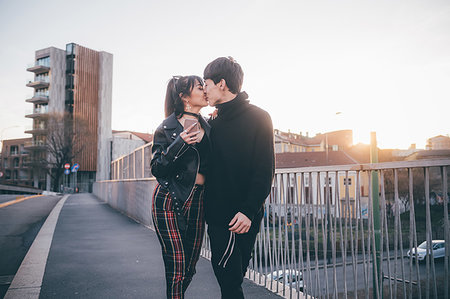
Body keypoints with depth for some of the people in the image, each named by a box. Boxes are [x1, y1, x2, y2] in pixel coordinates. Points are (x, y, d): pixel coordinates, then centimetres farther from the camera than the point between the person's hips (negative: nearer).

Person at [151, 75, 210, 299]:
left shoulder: (207, 127, 12)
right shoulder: (168, 127, -3)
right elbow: (157, 169, -8)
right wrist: (180, 143, -19)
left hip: (197, 201, 5)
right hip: (169, 200, -5)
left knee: (190, 267, 9)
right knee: (176, 267, -6)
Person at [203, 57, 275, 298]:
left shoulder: (257, 118, -7)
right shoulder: (214, 122, 14)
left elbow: (265, 169, -13)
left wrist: (249, 211, -20)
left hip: (240, 217, -6)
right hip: (218, 214, 7)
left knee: (229, 279, -3)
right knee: (229, 278, 14)